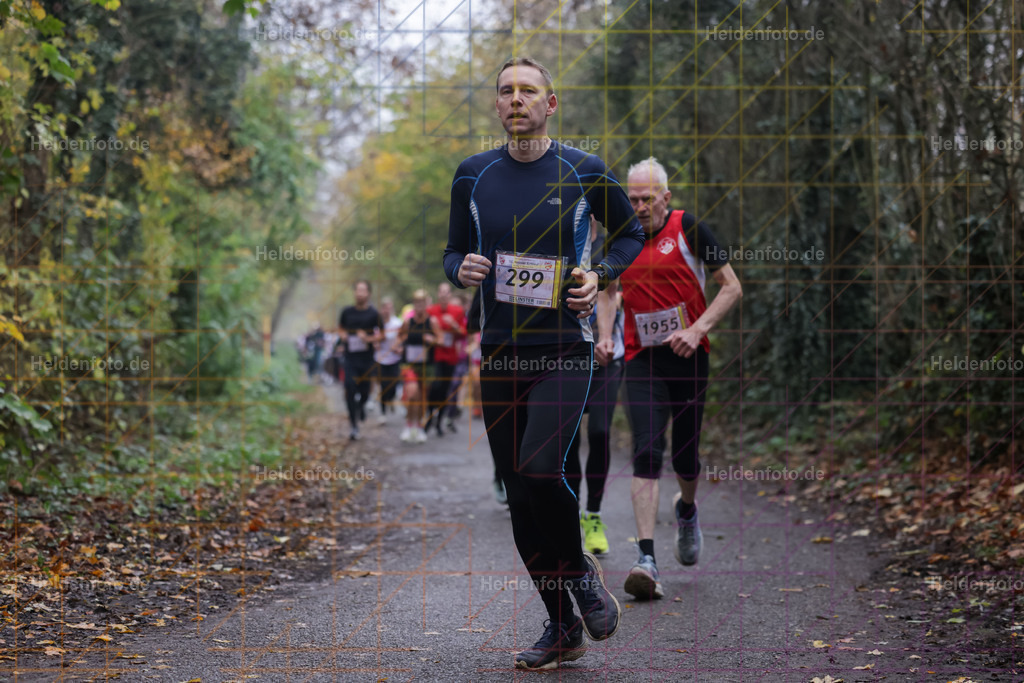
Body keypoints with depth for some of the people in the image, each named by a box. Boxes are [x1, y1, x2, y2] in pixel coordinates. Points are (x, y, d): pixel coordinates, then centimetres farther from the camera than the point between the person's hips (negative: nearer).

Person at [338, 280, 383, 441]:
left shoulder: (373, 314, -2)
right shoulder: (347, 312, 5)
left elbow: (381, 334, 2)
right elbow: (341, 328, 20)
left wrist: (369, 338, -15)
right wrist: (343, 335, -1)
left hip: (367, 358, -1)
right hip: (350, 357, 1)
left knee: (365, 391, 6)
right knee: (350, 389, -10)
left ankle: (361, 405, 45)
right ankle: (354, 426, -3)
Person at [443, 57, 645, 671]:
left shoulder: (585, 172, -1)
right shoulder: (474, 175, 7)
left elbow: (631, 234, 12)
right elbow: (454, 252, 16)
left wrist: (600, 276, -7)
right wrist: (462, 269, -7)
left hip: (565, 349, -3)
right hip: (500, 351, 4)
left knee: (540, 469, -23)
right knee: (519, 494, 5)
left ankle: (580, 570, 8)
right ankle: (563, 630, 18)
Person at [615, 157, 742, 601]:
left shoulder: (688, 227, -5)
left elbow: (732, 287, -5)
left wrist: (697, 329, -17)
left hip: (688, 358, -1)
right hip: (641, 361, 2)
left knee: (684, 458, 7)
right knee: (646, 455, -14)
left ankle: (686, 510, 44)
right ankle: (647, 559, -19)